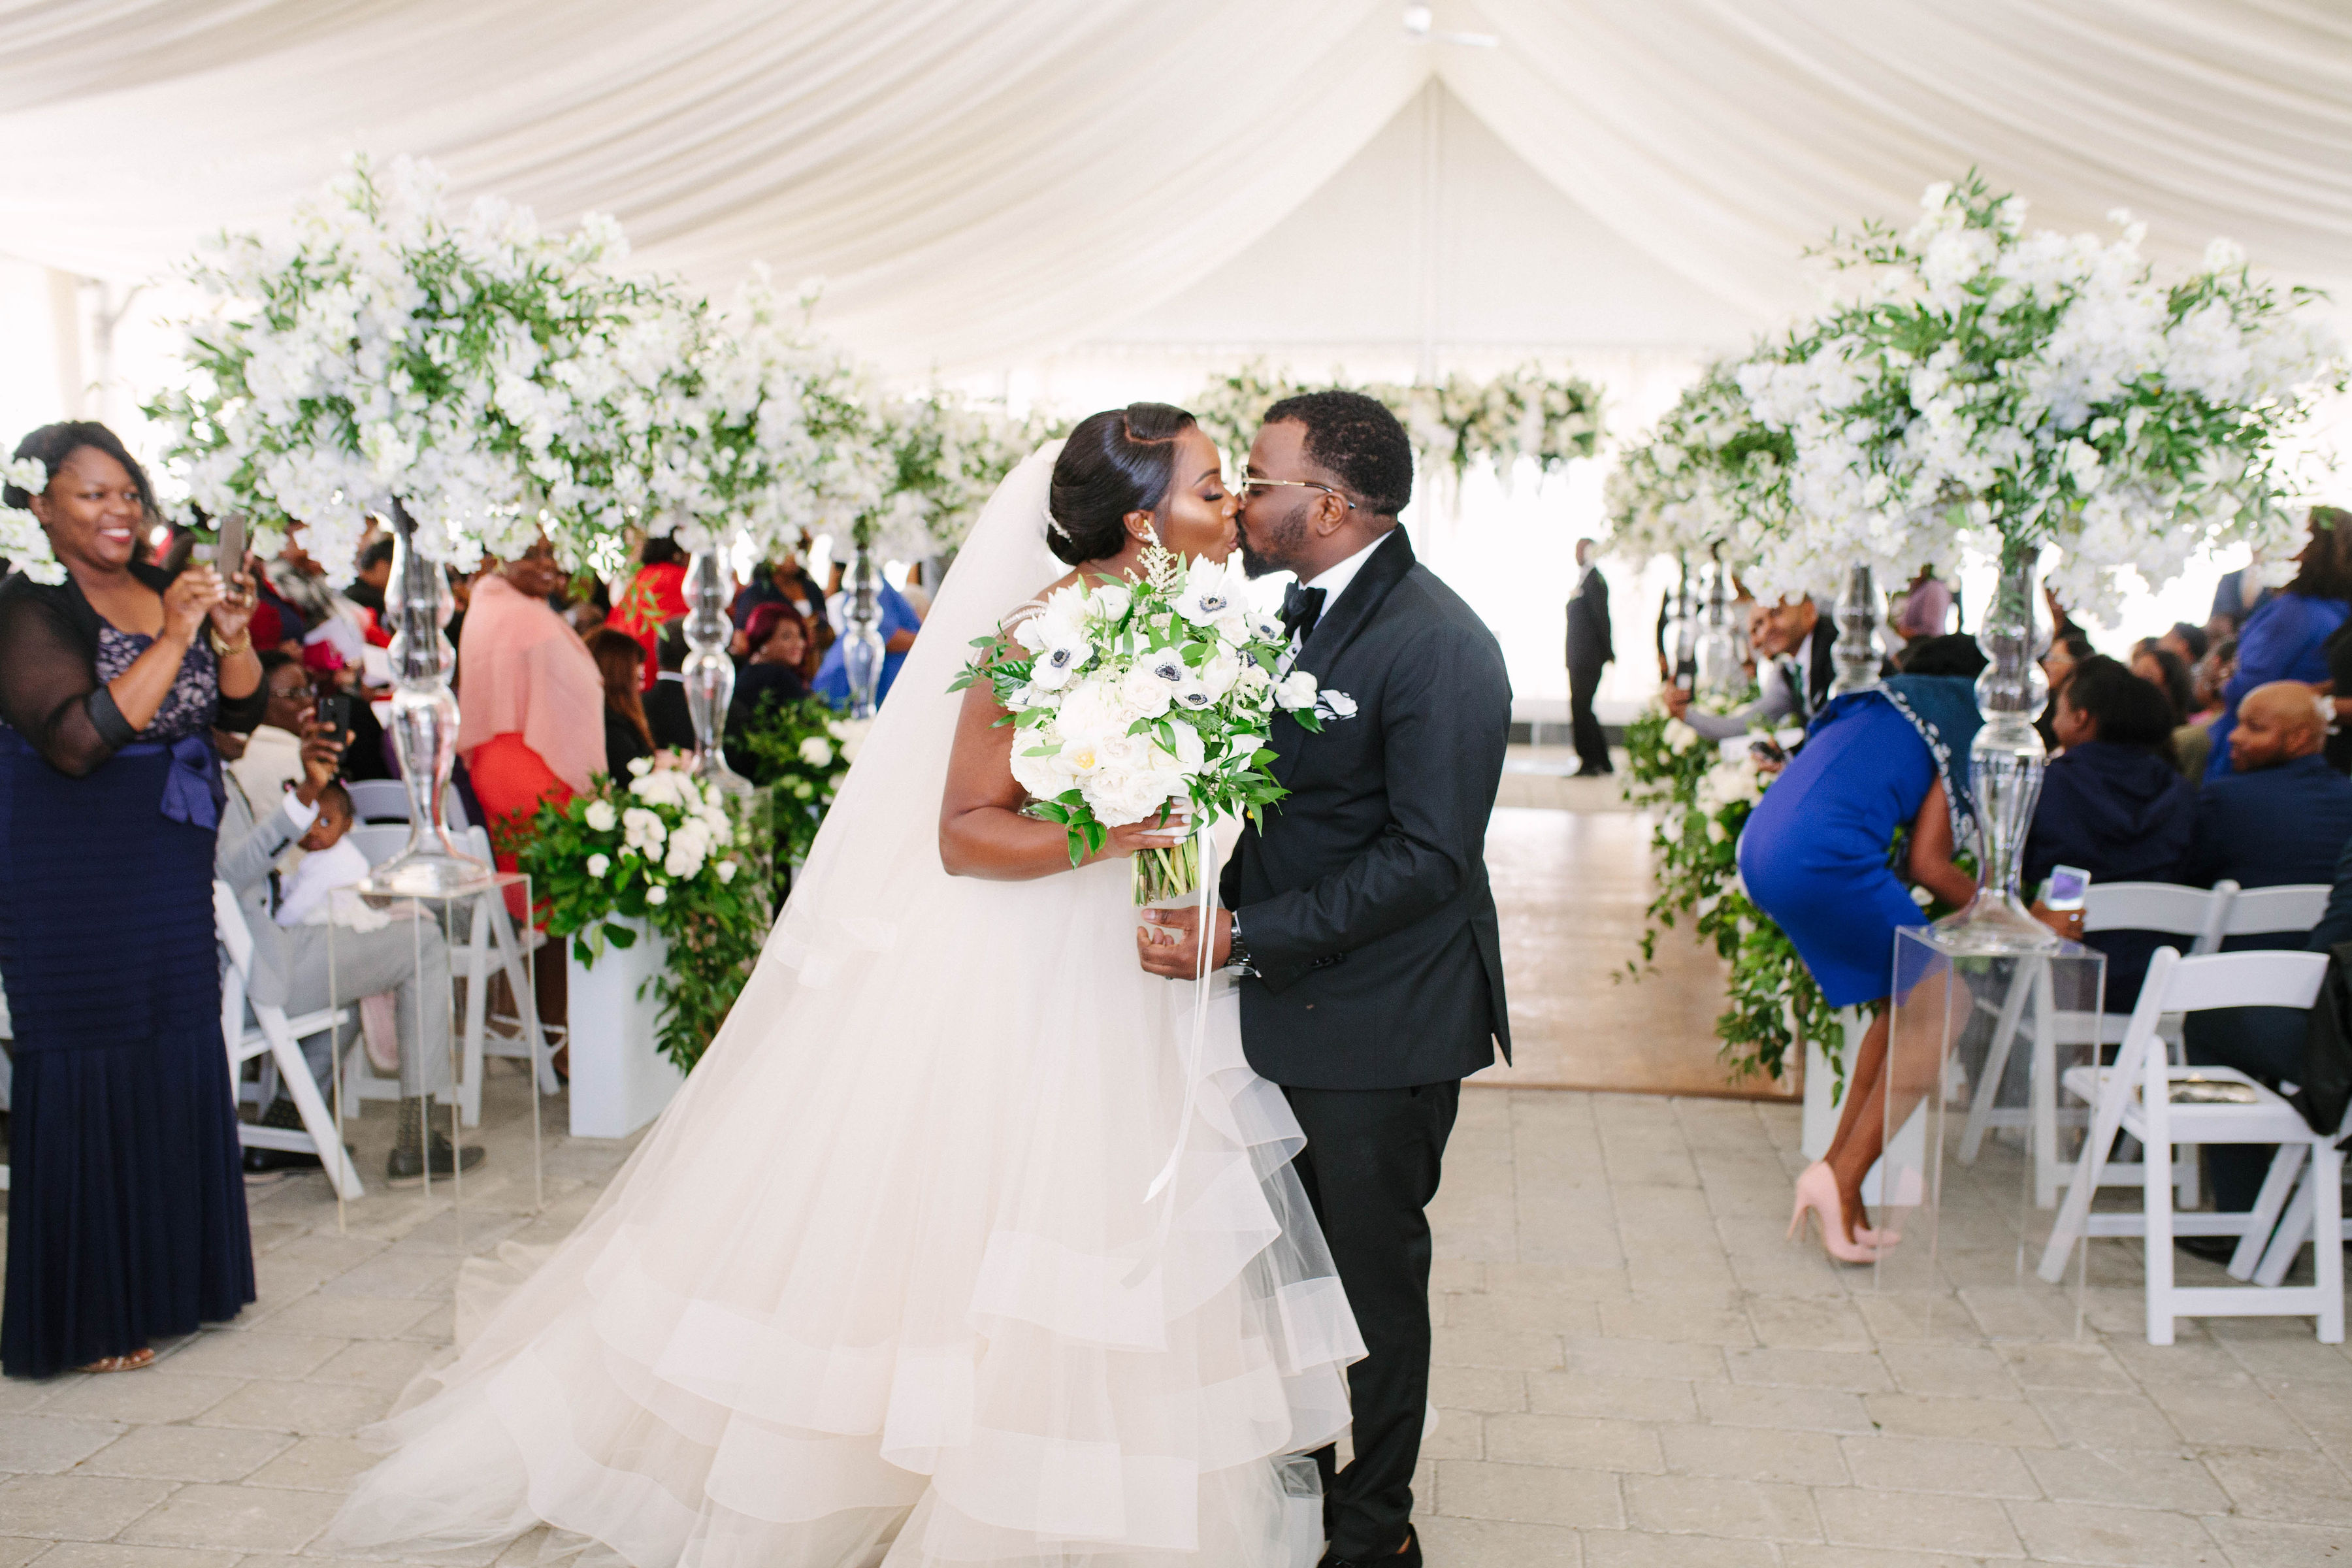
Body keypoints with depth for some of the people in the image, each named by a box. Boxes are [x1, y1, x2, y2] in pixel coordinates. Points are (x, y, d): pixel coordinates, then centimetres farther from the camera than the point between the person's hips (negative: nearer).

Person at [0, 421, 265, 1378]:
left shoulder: (164, 592, 8)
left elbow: (243, 714, 9)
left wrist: (231, 636, -10)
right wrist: (173, 639, -24)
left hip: (174, 874, 6)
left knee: (180, 1068, 11)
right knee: (92, 1082, -1)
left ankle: (167, 1278, 27)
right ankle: (90, 1316, 12)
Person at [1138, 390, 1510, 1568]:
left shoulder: (1437, 644, -19)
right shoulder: (1302, 612, 8)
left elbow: (1428, 856, -24)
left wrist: (1246, 936, -25)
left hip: (1381, 1025, -7)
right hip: (1285, 1003, 8)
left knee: (1373, 1271, 9)